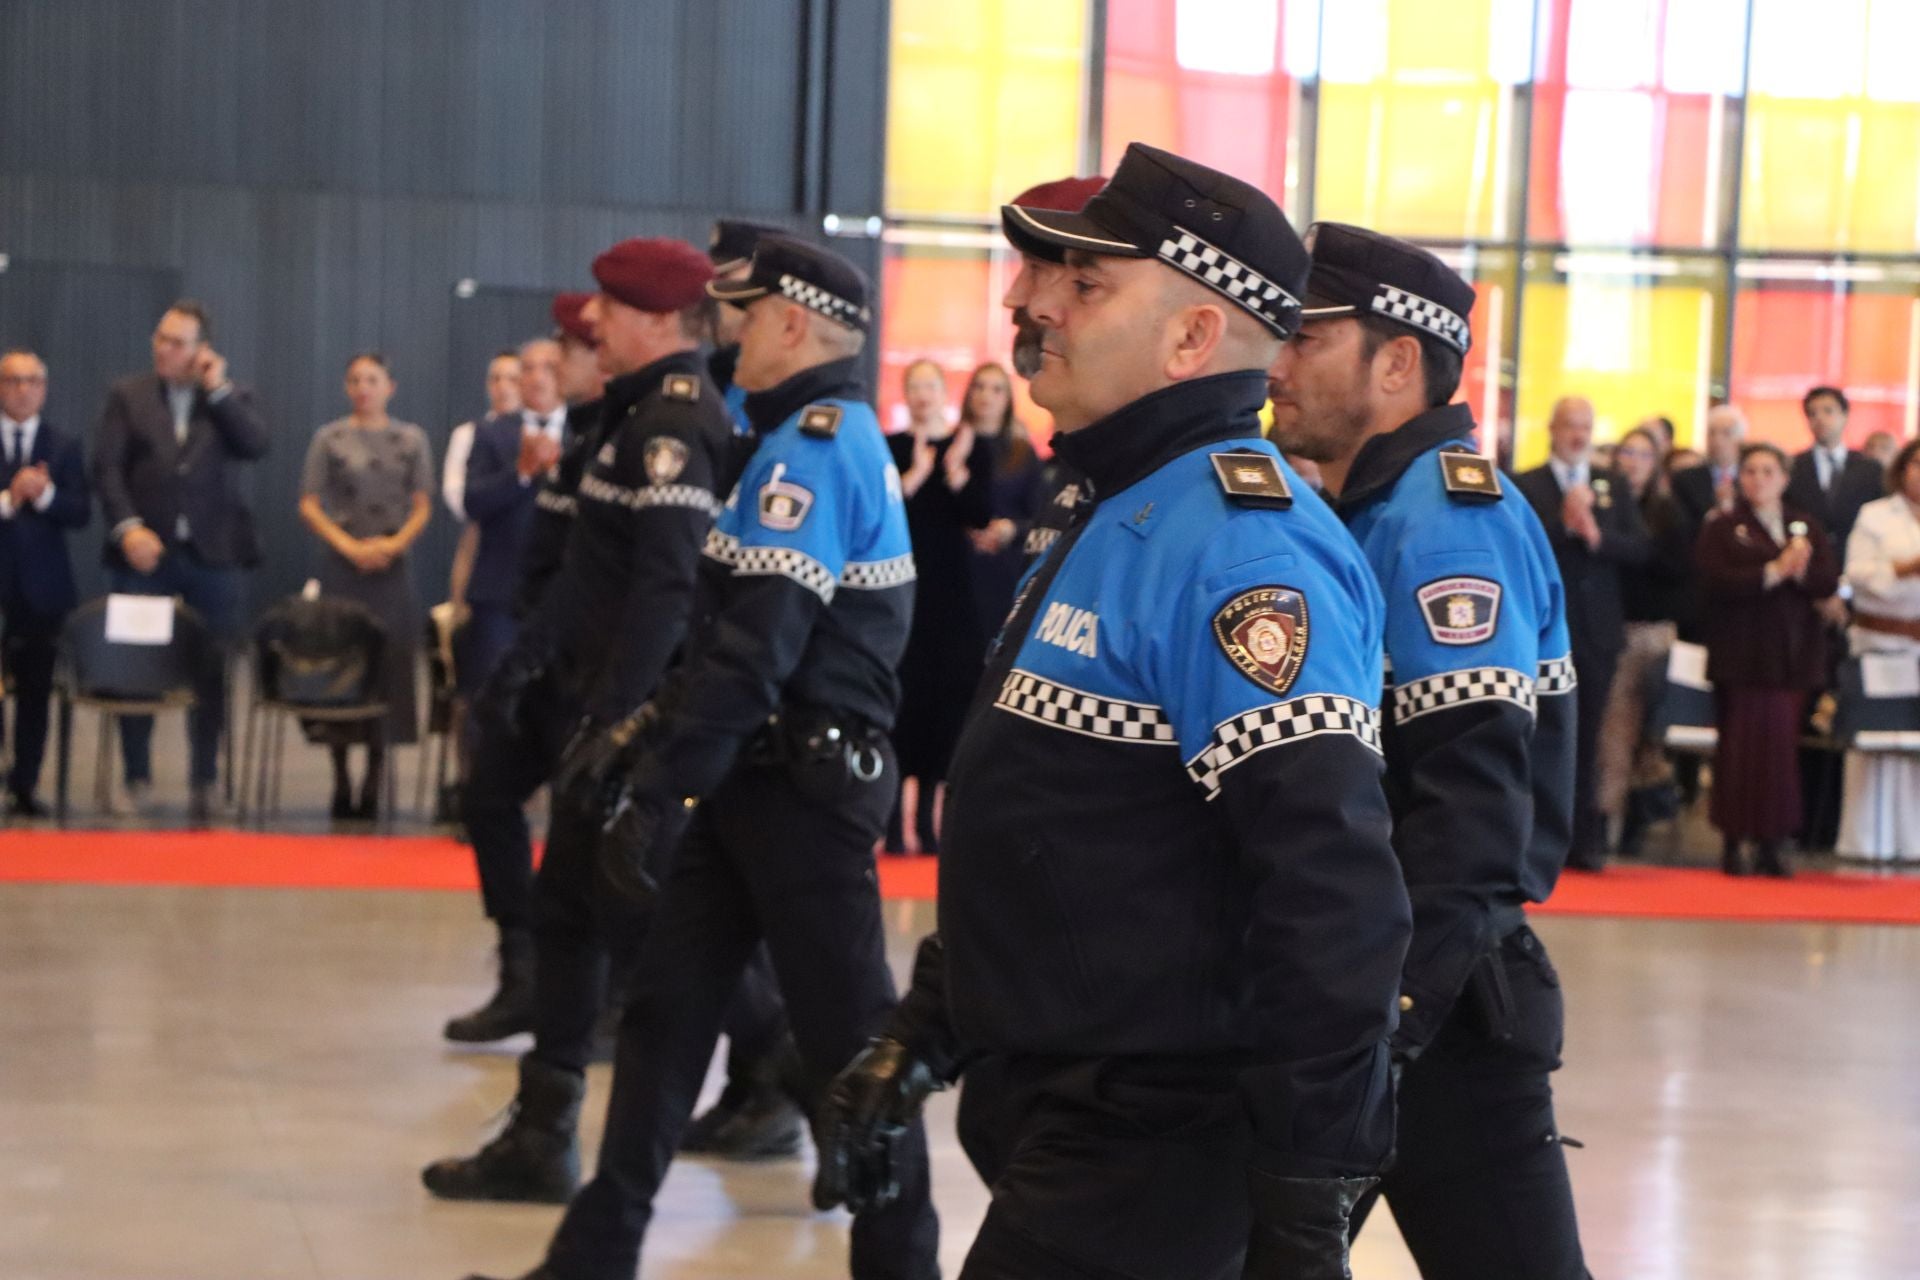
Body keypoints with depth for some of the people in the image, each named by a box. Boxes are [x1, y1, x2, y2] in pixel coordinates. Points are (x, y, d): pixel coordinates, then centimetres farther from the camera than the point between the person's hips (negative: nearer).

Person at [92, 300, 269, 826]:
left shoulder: (231, 400, 9)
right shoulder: (127, 395, 8)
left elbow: (257, 445, -9)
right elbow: (107, 467, -1)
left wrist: (217, 389, -9)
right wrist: (127, 527, -14)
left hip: (212, 553, 0)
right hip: (145, 550, 0)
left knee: (211, 673, 1)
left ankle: (203, 782, 7)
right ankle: (137, 778, 14)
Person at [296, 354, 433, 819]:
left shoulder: (412, 440, 7)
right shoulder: (329, 439, 4)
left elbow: (422, 506, 5)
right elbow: (309, 505, 1)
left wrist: (395, 543, -12)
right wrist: (349, 546, -11)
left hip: (391, 569, 1)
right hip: (341, 568, -1)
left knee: (388, 668, -1)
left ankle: (373, 784, 7)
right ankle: (341, 781, 7)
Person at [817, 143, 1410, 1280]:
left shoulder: (1241, 538, -18)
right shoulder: (1116, 520, 15)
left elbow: (1331, 892, -26)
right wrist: (919, 1041, 21)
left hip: (1148, 1162, -10)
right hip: (1061, 1124, 10)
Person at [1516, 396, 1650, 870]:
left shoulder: (1613, 485, 12)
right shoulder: (1525, 486, 1)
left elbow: (1640, 549, 3)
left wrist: (1596, 536, -12)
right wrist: (1563, 524, -21)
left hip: (1597, 630, 3)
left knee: (1586, 740, 5)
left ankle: (1584, 840, 10)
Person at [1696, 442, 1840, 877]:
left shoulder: (1807, 527, 15)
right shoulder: (1722, 529, 5)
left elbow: (1830, 581, 3)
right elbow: (1716, 582, -11)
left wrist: (1801, 571, -17)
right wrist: (1774, 571, -16)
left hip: (1794, 655, 3)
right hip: (1742, 655, -3)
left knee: (1781, 743, -2)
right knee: (1741, 744, -7)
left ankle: (1772, 843, 2)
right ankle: (1733, 842, -2)